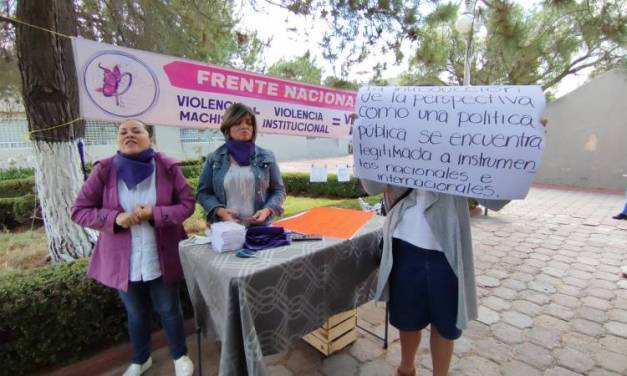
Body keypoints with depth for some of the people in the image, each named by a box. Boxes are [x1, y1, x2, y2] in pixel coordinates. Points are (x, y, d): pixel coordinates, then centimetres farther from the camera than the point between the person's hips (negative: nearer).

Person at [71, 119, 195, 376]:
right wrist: (115, 217, -21)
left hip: (162, 256, -1)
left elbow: (188, 203, -8)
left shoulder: (168, 167, -9)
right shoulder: (104, 170, -7)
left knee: (169, 309, 15)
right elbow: (79, 211, -3)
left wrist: (154, 214, -23)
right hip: (123, 259, 2)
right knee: (136, 313, 21)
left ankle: (180, 355, 40)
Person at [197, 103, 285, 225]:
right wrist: (219, 210, -12)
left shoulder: (267, 157, 4)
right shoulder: (214, 158, 3)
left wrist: (267, 210, -11)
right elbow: (203, 192, 6)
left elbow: (278, 190, 7)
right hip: (225, 228, 0)